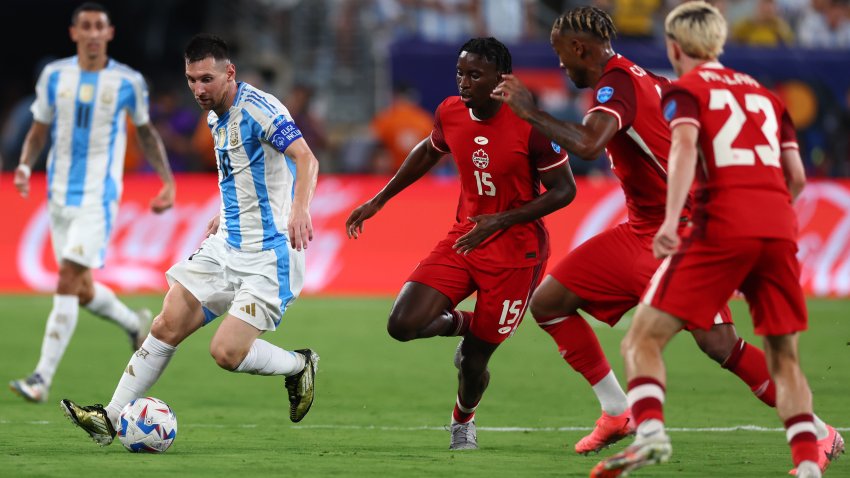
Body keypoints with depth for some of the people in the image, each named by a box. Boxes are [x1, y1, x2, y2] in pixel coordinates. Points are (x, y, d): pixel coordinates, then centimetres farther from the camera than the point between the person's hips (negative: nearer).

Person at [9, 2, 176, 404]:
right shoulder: (54, 75, 4)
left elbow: (146, 132, 13)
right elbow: (39, 129, 12)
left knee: (67, 281, -16)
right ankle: (135, 324, 41)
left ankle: (43, 378, -17)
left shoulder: (128, 82, -2)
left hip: (98, 197, -4)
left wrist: (168, 181, 9)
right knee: (82, 290, 10)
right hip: (60, 195, 4)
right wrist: (24, 166, -6)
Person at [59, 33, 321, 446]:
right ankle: (110, 418, 5)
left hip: (267, 256, -8)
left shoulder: (258, 107, -17)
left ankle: (299, 365, 11)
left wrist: (300, 208, -46)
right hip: (225, 248, 8)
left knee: (227, 352, -17)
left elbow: (305, 158, -30)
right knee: (167, 326, 0)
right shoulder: (216, 117, 11)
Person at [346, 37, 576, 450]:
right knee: (402, 325, -13)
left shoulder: (530, 125, -21)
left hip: (515, 249, -5)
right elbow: (428, 152, 18)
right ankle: (463, 323, 21)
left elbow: (564, 190, -13)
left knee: (473, 360, 0)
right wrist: (378, 201, 19)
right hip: (463, 238, 5)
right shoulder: (450, 114, -5)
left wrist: (502, 221, -23)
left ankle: (463, 420, 36)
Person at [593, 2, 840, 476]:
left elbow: (686, 144, -11)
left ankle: (650, 431, -24)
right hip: (781, 229, 5)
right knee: (785, 358, 13)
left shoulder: (683, 90, 9)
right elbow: (797, 175, 18)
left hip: (723, 224, -5)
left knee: (644, 337, -1)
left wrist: (671, 220, -22)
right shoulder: (766, 94, 24)